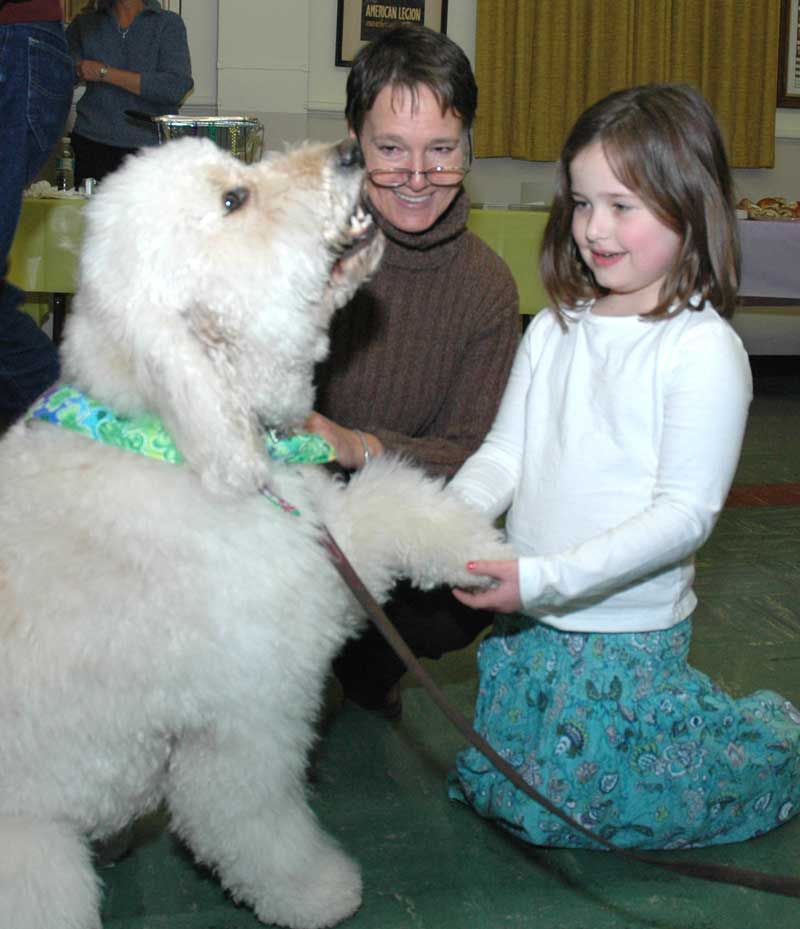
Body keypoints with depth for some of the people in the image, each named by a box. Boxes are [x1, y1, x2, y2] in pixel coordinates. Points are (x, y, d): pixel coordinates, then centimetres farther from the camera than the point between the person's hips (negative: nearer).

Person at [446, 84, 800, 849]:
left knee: (580, 809, 5)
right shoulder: (554, 329, 2)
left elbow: (686, 513, -21)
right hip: (525, 623, 7)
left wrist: (544, 578, -28)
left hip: (626, 635, -7)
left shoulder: (703, 349, -17)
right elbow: (504, 453, 2)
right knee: (493, 787, 21)